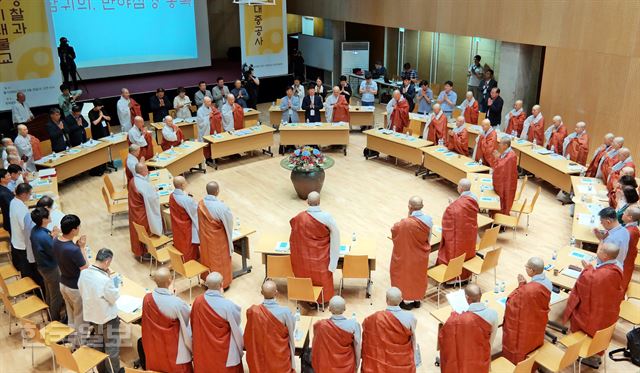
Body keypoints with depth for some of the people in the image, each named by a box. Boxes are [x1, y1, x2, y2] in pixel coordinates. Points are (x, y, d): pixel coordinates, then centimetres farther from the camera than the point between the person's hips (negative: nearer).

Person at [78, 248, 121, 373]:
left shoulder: (83, 273, -12)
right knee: (112, 348, 13)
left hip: (91, 315, 7)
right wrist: (116, 284, -4)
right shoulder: (105, 280, -33)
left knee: (97, 346, 25)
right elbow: (114, 298, -20)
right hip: (107, 317, -7)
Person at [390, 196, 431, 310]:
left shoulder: (405, 223, -33)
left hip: (408, 255, -5)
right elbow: (428, 237, 0)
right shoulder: (429, 219, -16)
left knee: (407, 275, 16)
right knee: (419, 275, 23)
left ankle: (408, 301, 31)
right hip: (421, 255, 5)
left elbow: (394, 229, -12)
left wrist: (409, 216, -9)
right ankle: (417, 299, 39)